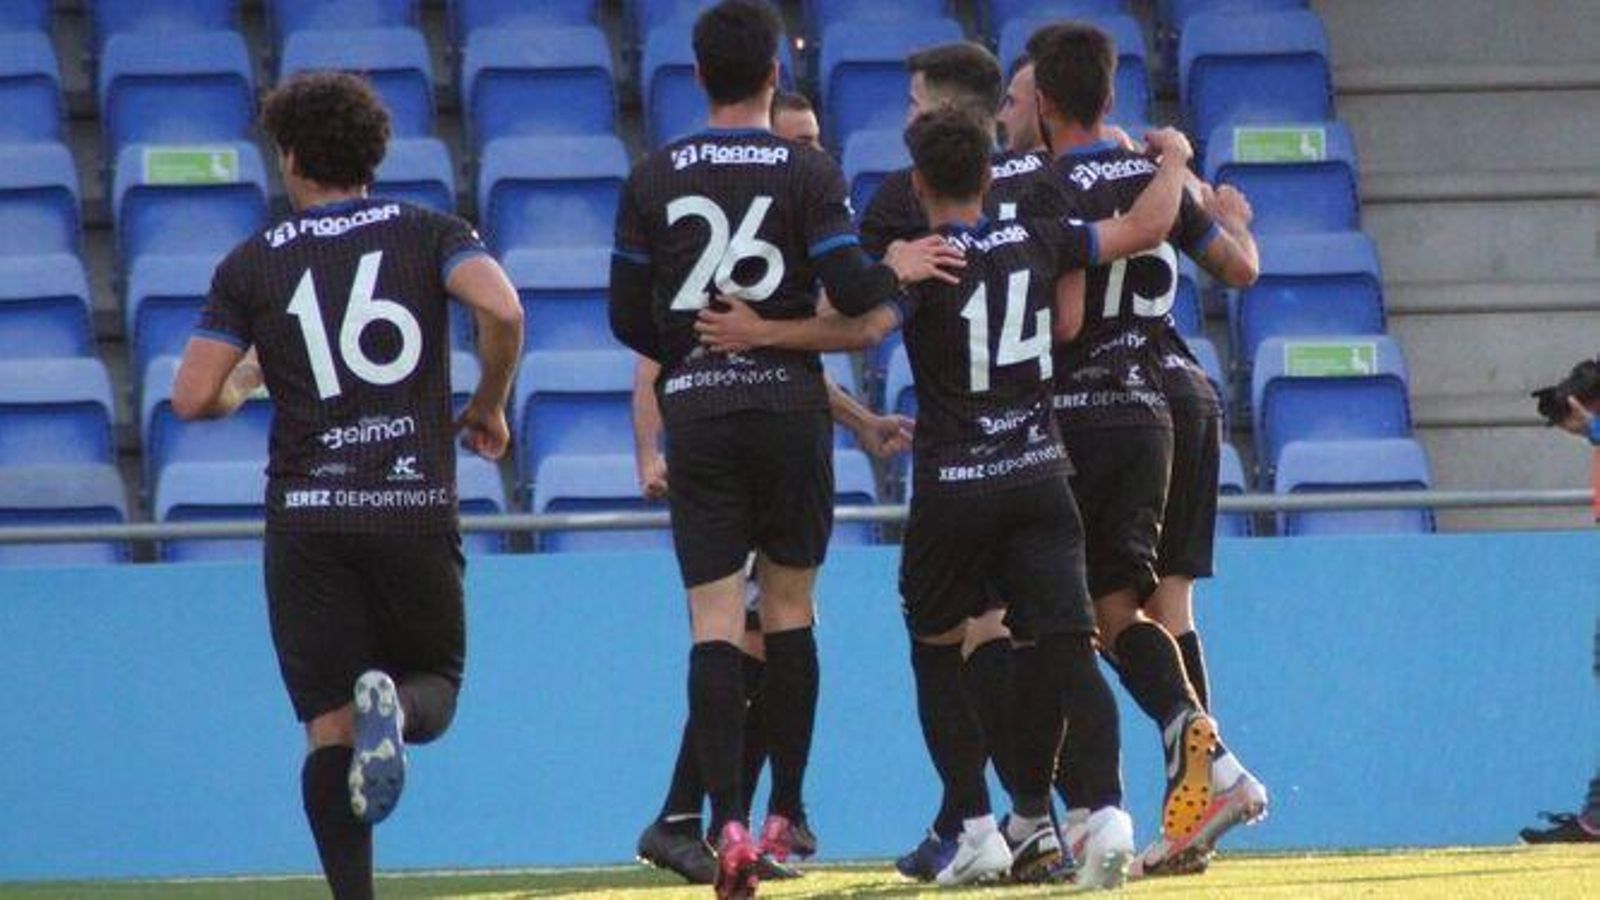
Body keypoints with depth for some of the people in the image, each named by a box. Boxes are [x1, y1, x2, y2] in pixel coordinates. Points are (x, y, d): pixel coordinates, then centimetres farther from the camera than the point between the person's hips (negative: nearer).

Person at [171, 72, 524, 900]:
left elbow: (192, 398, 1)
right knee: (435, 688, 16)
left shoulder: (252, 264, 6)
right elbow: (502, 310, -13)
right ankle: (392, 704, -21)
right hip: (417, 510, 0)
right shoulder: (429, 234, 6)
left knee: (329, 730, 3)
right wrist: (488, 407, 4)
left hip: (307, 520, 0)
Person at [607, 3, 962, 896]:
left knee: (714, 622, -3)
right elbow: (853, 297, -11)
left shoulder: (654, 178, 3)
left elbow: (629, 319, 4)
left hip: (696, 413, 1)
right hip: (789, 405, -1)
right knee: (791, 607, 13)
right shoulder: (810, 171, -4)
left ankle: (729, 822, -17)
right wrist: (897, 269, 10)